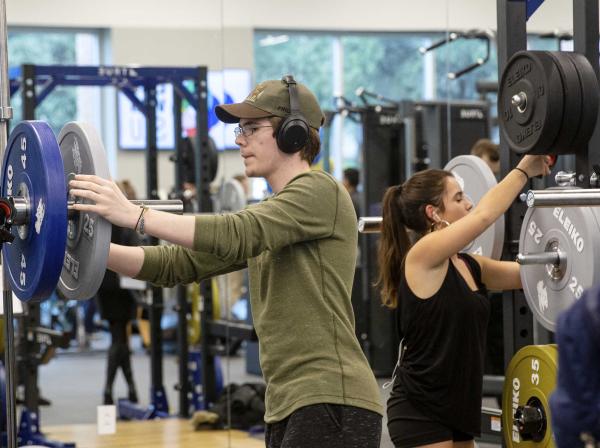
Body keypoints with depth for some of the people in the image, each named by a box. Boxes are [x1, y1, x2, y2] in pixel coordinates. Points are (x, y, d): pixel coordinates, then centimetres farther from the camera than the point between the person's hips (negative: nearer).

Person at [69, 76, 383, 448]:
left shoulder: (320, 192, -6)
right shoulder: (268, 217, 21)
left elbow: (236, 235, -21)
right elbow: (177, 263, 17)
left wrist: (136, 215, -24)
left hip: (331, 402, -10)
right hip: (290, 407, 10)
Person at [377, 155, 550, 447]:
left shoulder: (469, 267, 10)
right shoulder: (422, 257, -14)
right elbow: (484, 215, -20)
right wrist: (524, 170, -9)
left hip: (456, 408, 9)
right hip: (419, 411, -9)